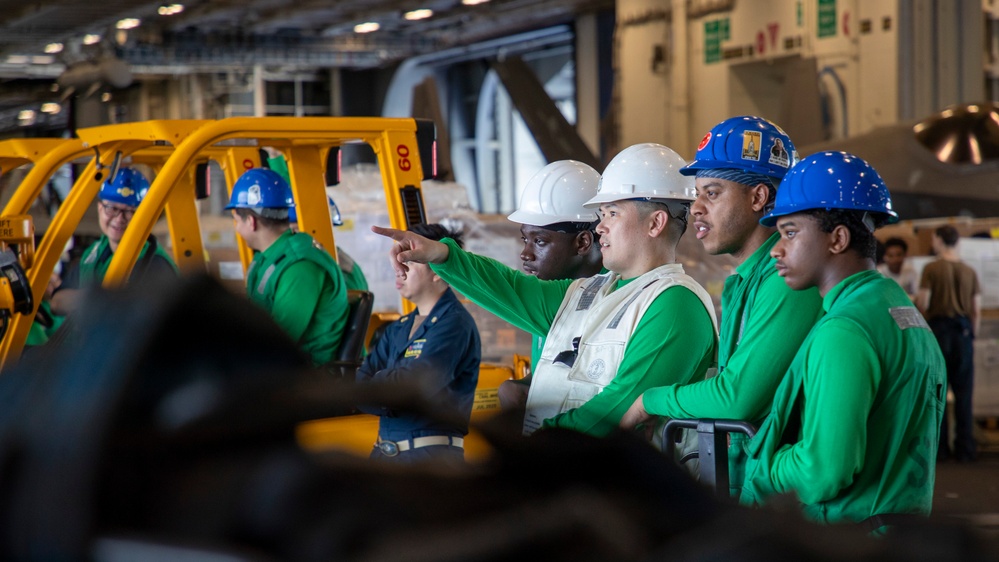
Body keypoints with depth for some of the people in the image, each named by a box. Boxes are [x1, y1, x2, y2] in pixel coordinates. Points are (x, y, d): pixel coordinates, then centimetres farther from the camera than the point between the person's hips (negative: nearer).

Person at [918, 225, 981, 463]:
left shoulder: (932, 269, -4)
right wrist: (973, 334, 16)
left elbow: (923, 303, -8)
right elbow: (977, 311, 5)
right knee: (963, 391, 6)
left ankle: (939, 447, 5)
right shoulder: (969, 271, 5)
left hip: (939, 327, -2)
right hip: (963, 330, 3)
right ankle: (964, 448, 6)